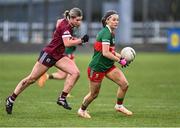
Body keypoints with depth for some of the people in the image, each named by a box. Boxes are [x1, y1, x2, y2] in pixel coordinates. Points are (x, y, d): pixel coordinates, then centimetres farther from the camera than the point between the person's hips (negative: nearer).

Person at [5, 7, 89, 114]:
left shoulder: (68, 25, 3)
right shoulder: (65, 26, -22)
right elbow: (67, 43, -35)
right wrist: (81, 40, -28)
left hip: (58, 56, 8)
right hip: (48, 54, -8)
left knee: (75, 73, -13)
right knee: (31, 79, 1)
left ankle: (62, 98, -10)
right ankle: (11, 99, 15)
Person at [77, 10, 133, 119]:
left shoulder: (111, 33, 8)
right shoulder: (106, 33, -21)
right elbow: (105, 53, -27)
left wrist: (122, 57, 4)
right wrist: (120, 60, -19)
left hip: (108, 66, 9)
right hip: (97, 68, -9)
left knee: (124, 84, -5)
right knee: (94, 94, 6)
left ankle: (119, 106, 15)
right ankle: (82, 110, 31)